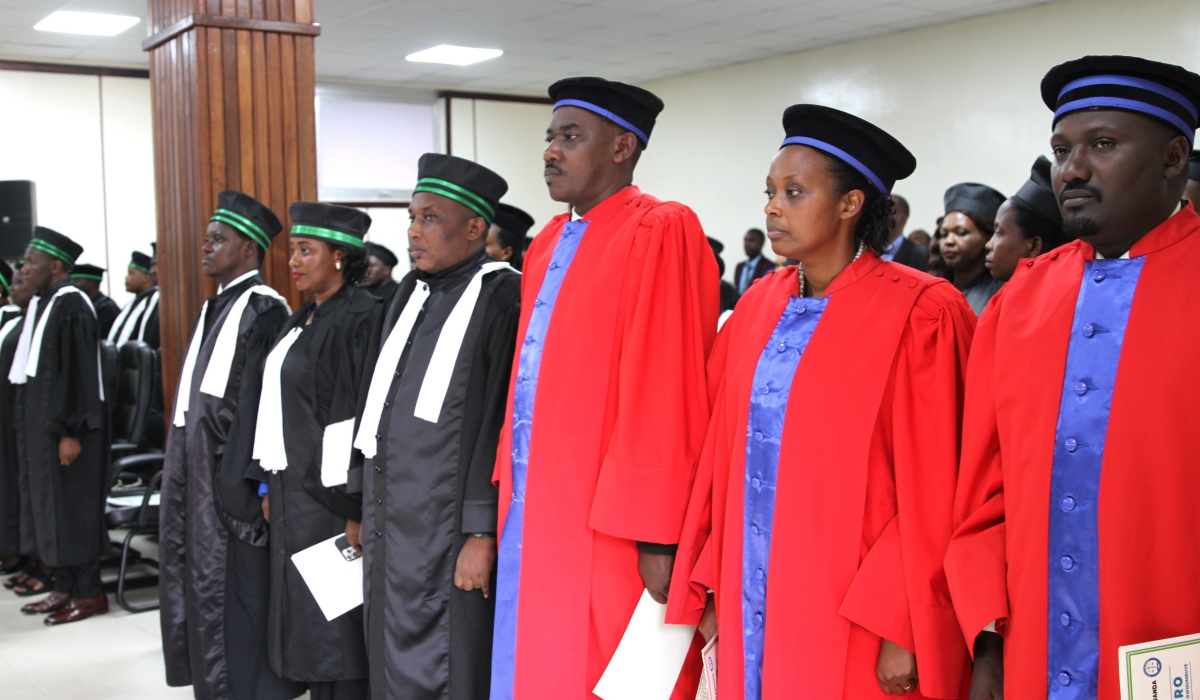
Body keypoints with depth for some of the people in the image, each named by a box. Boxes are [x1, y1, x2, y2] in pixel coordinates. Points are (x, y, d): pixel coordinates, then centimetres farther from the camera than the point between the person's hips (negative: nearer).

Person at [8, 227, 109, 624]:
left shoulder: (70, 305, -16)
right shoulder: (43, 304, 12)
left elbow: (78, 372, -20)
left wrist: (71, 431, -21)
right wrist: (31, 427, 16)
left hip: (67, 427, -9)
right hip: (44, 424, 9)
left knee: (73, 507, -2)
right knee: (53, 506, 13)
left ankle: (89, 594, 7)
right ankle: (65, 588, 21)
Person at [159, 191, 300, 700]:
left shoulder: (263, 310, -13)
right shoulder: (216, 307, 14)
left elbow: (260, 400, -18)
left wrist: (239, 482, -20)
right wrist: (184, 467, 16)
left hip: (230, 471, -9)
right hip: (196, 465, 9)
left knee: (231, 583, -1)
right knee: (202, 577, 14)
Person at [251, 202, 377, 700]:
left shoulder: (360, 318, -14)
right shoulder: (302, 321, 14)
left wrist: (355, 507, -20)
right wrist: (268, 483, 14)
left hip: (331, 492, -9)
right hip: (293, 490, 9)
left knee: (334, 625, -1)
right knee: (303, 618, 14)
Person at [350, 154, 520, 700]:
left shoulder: (501, 298, -12)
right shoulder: (408, 295, 12)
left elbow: (501, 424, -18)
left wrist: (482, 533, -20)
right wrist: (369, 509, 16)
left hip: (449, 532, -8)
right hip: (391, 526, 8)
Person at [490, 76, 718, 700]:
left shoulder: (660, 234, -13)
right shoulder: (548, 245, 14)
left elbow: (666, 390, -19)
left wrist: (655, 536, -20)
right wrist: (512, 489, 12)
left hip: (608, 530, -8)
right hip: (535, 515, 8)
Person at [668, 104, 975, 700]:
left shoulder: (919, 315, -12)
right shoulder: (758, 307, 6)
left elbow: (931, 489, -13)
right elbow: (723, 453, 8)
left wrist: (901, 629, -14)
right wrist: (709, 586, 5)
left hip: (854, 624, -5)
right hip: (752, 606, 6)